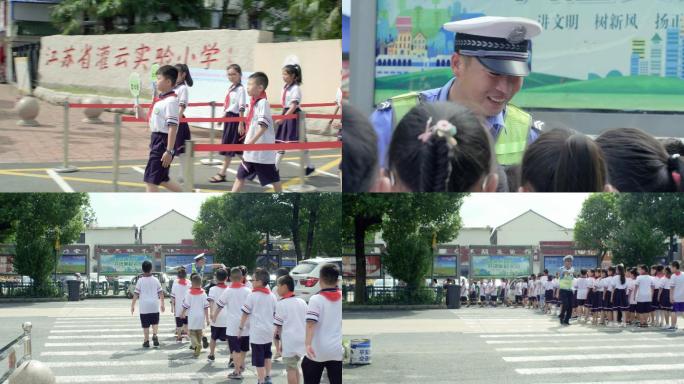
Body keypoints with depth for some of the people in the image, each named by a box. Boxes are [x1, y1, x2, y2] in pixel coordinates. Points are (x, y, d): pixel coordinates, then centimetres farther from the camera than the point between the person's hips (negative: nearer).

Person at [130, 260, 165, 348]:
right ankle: (154, 335, -6)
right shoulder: (155, 280, 1)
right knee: (155, 322, 16)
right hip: (154, 305, 2)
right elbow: (161, 293, 3)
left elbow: (136, 294, -7)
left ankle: (146, 341, 7)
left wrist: (132, 305, -1)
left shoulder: (140, 281, -5)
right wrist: (162, 304, 12)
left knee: (145, 325, 5)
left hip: (144, 306, -2)